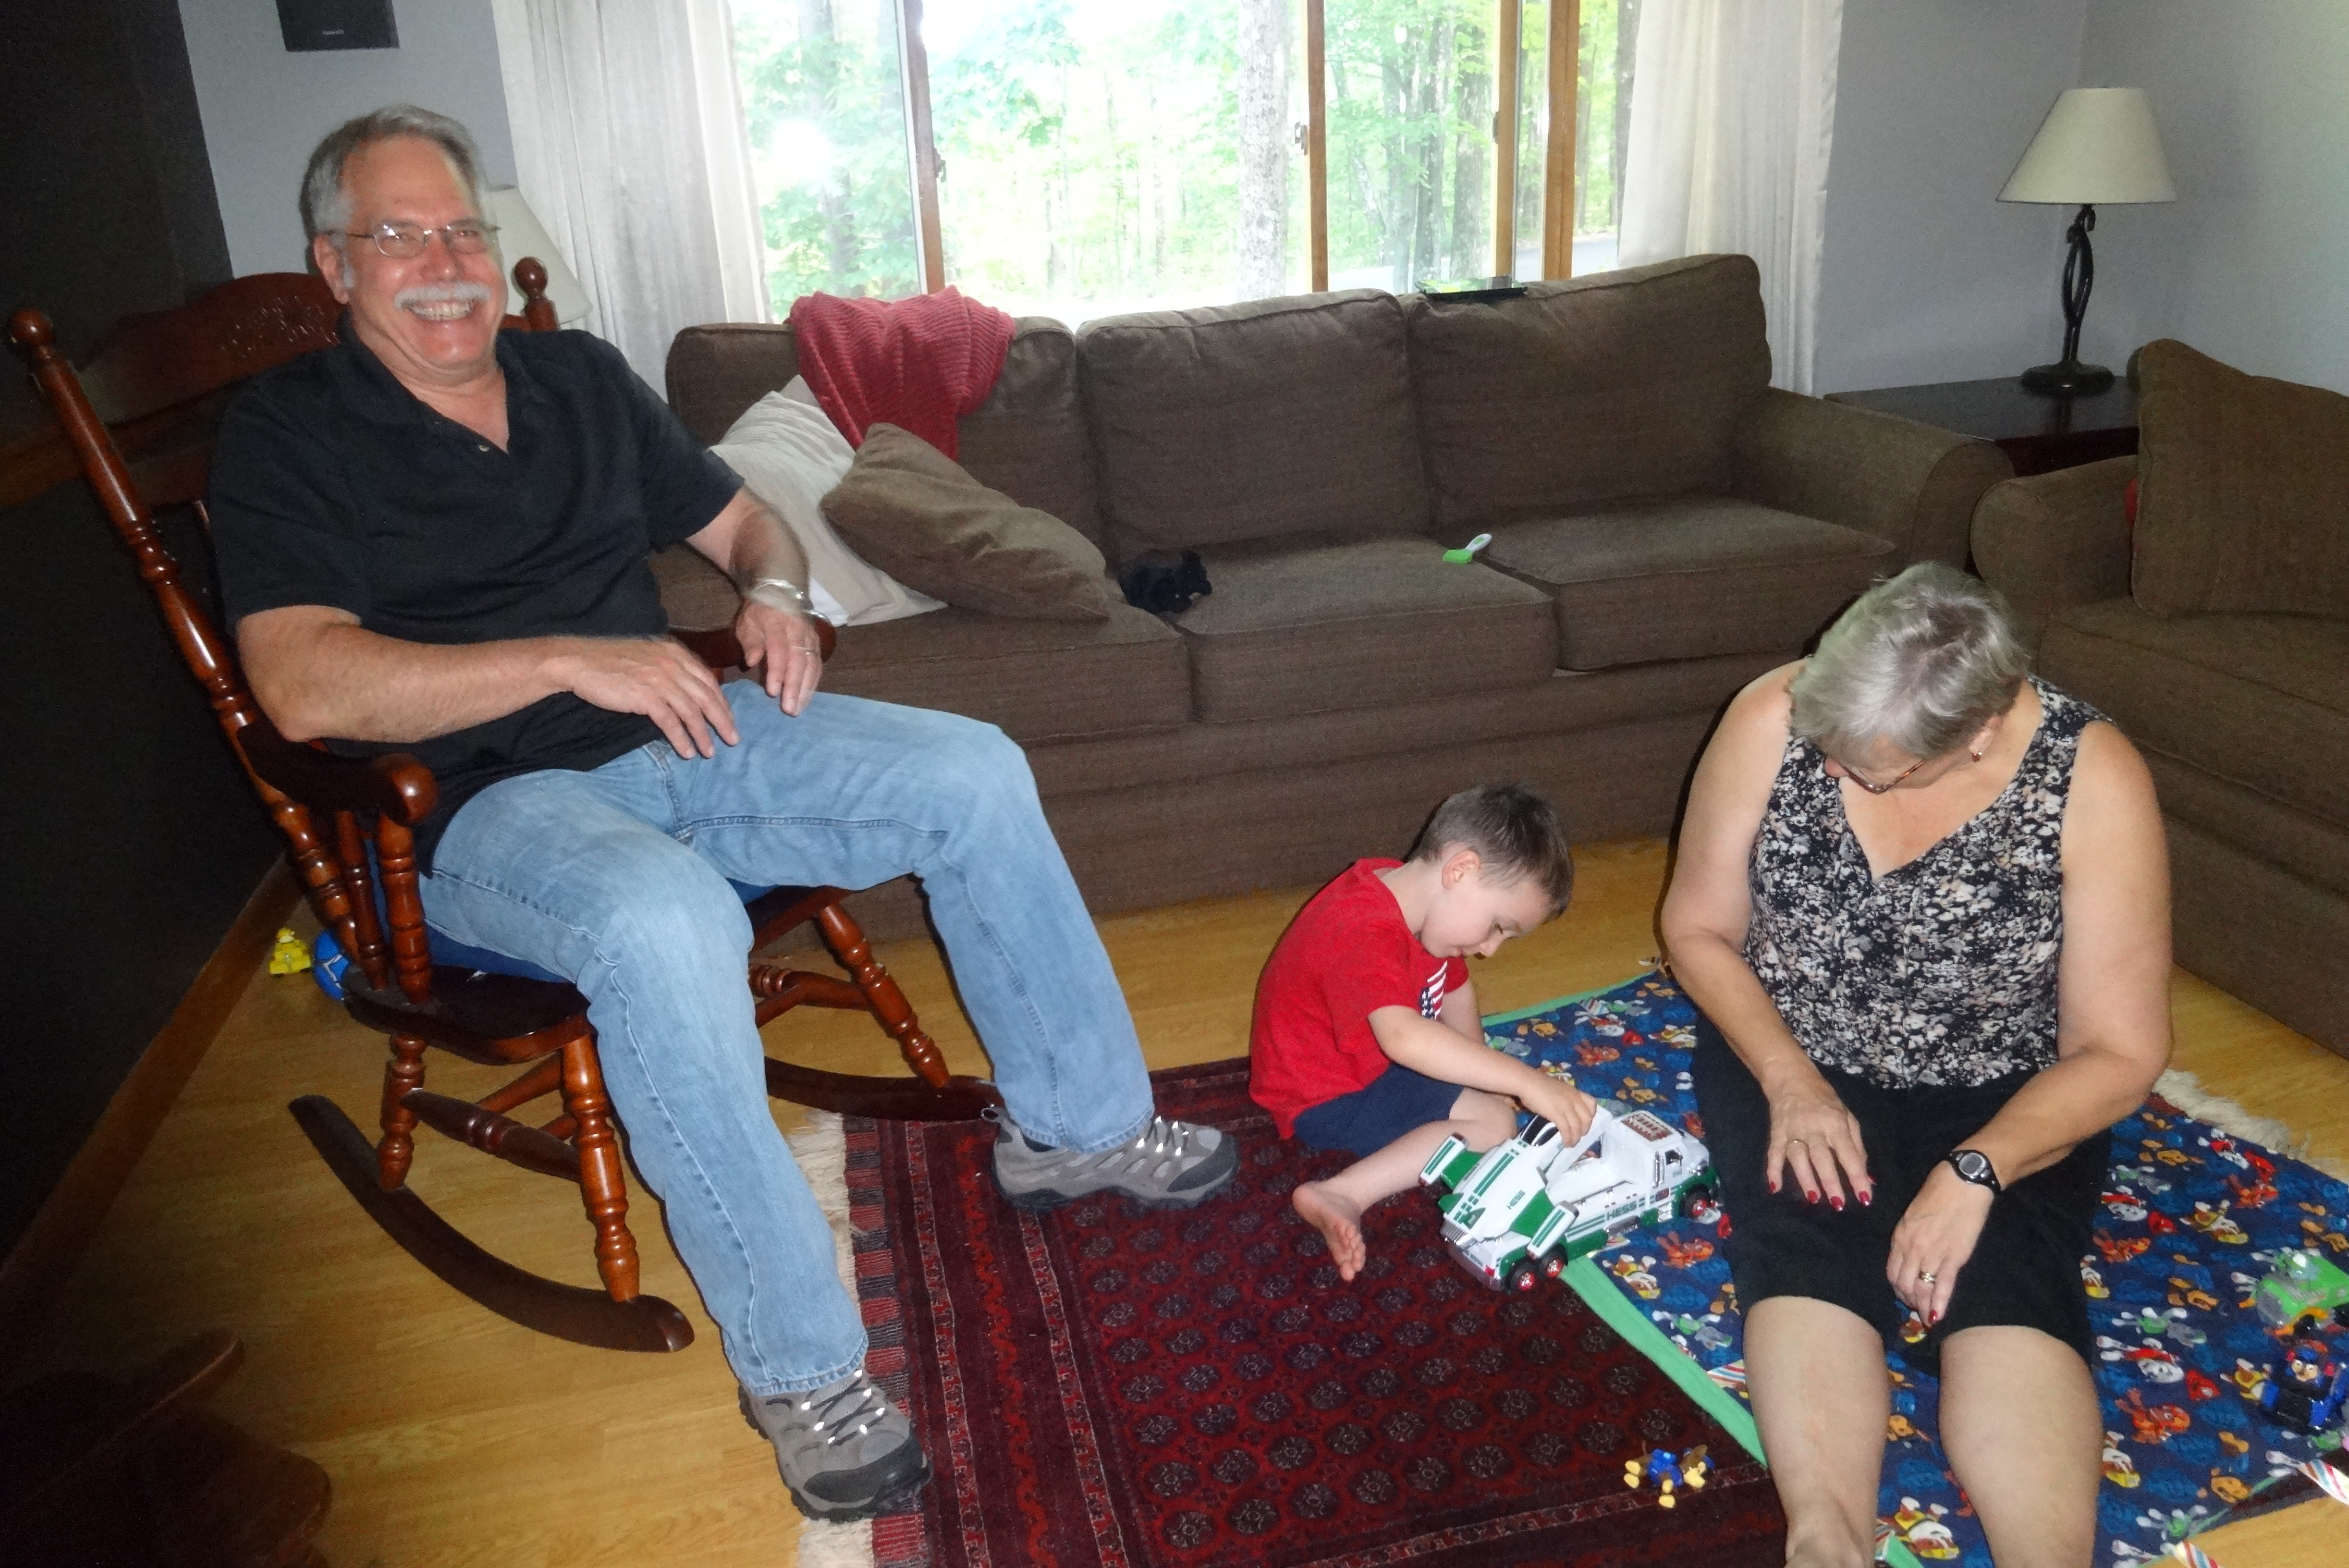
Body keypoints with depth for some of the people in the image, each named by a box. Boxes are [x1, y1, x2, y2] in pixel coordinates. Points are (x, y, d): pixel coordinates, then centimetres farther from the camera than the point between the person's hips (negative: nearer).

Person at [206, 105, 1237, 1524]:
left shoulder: (580, 377, 15)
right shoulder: (289, 433, -3)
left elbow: (737, 515, 23)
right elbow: (305, 686, -17)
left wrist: (776, 587, -1)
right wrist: (570, 661, -23)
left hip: (683, 734, 6)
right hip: (489, 805, -6)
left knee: (974, 771, -10)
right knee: (666, 925, -39)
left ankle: (1076, 1125, 6)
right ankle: (799, 1365, -23)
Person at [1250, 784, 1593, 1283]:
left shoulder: (1405, 889, -4)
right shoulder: (1367, 934, -35)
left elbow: (1456, 990, 10)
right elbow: (1404, 1037, -52)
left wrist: (1481, 1072, 7)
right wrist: (1527, 1081, -52)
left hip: (1368, 1058, 11)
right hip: (1326, 1098, -11)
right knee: (1493, 1121, -20)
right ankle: (1344, 1195, -27)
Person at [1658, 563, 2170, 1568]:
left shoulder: (2094, 781, -19)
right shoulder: (1773, 720, -17)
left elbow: (2120, 1053, -13)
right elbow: (1698, 929, -5)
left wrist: (1976, 1170, -28)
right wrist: (1789, 1080, -19)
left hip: (2002, 1100, 0)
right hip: (1792, 1064, 0)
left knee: (2003, 1277, -28)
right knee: (1810, 1248, -28)